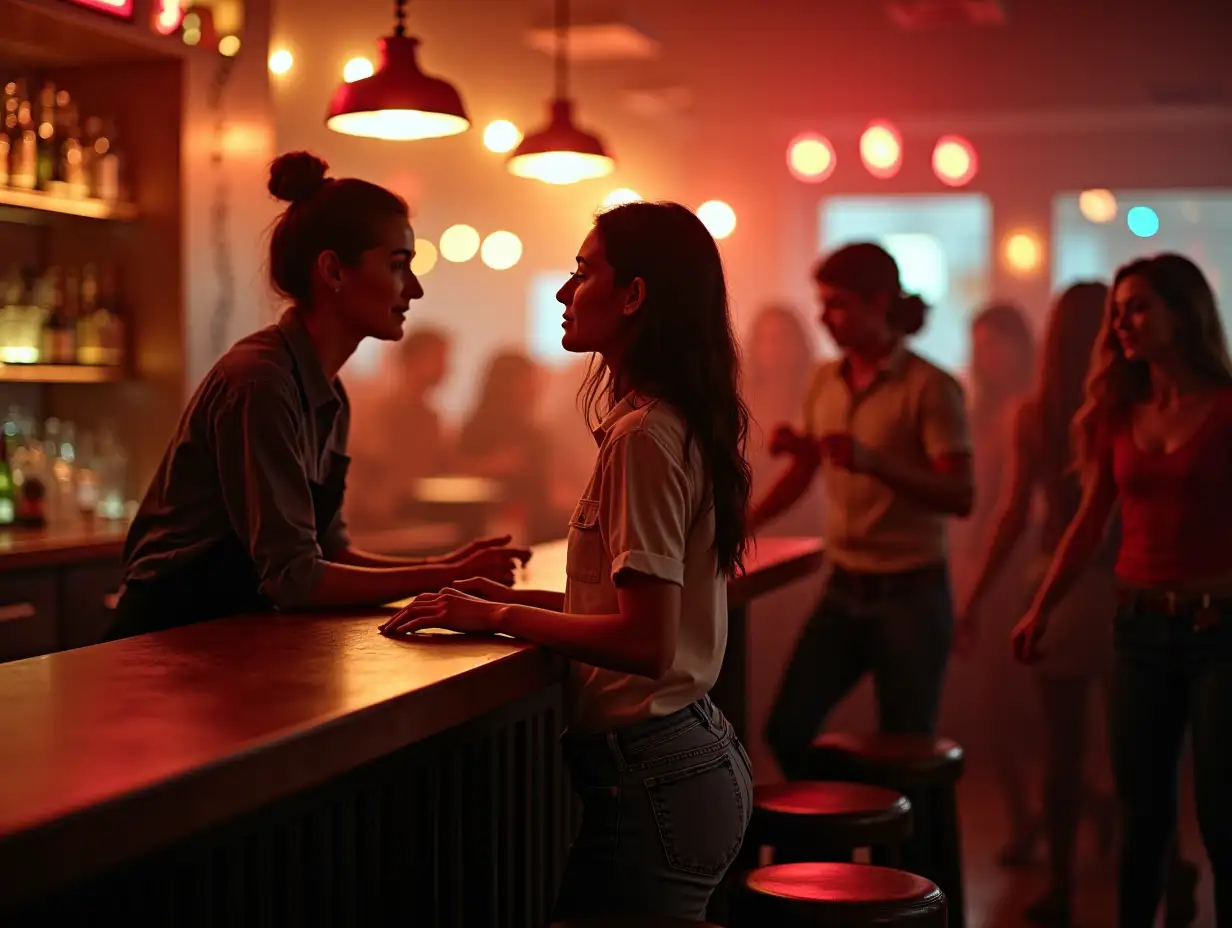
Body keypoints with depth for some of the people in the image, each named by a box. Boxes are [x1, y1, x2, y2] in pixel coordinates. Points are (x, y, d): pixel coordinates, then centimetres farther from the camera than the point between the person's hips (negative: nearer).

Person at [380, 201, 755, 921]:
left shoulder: (642, 437, -18)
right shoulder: (682, 424, 10)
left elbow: (646, 643, -23)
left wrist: (497, 617, -14)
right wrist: (517, 599, 8)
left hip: (652, 779, -9)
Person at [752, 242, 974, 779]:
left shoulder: (929, 387, -11)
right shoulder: (827, 382, 8)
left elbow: (961, 497, -19)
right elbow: (804, 472, 20)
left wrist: (872, 461, -30)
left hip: (909, 593, -6)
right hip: (844, 589, 6)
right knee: (786, 730, 1)